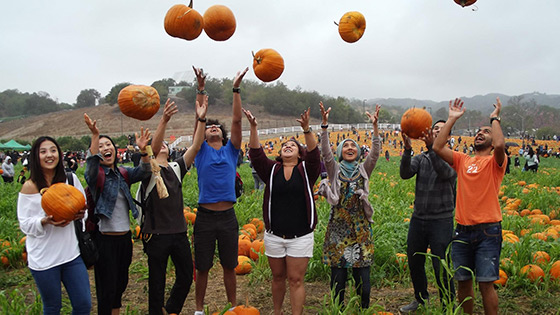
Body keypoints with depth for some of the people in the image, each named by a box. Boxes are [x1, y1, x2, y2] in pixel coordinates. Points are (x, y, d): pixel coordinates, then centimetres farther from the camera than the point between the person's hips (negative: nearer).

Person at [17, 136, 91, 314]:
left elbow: (84, 205, 13)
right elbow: (25, 224, -4)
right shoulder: (30, 187, -6)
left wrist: (80, 214, -10)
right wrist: (45, 222, -23)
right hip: (43, 258, -3)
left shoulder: (70, 179, 2)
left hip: (71, 253, 3)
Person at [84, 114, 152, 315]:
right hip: (105, 238, -5)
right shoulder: (95, 175, -7)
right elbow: (92, 162, -29)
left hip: (124, 237, 5)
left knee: (121, 283, 19)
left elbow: (143, 172, -10)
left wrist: (144, 150, -28)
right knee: (107, 287, 2)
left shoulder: (123, 174, 7)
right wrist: (94, 135, -42)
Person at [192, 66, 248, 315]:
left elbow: (237, 120, -2)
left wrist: (236, 89, -6)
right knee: (202, 267, 9)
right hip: (205, 216, -1)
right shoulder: (201, 151, 4)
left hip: (228, 216, 1)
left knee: (229, 266, 12)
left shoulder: (231, 151, 7)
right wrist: (201, 89, -11)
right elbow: (199, 119, -5)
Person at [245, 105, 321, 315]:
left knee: (296, 280, 2)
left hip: (300, 237, -2)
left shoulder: (306, 170, 1)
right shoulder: (272, 170, 4)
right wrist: (253, 127, -22)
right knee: (278, 277, 16)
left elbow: (314, 155, -17)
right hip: (274, 235, 2)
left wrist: (306, 129, -32)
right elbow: (256, 154, -9)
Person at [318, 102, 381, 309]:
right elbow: (325, 151, -10)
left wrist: (375, 126, -16)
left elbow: (375, 152, -6)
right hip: (338, 226, -1)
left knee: (362, 270, 5)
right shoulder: (334, 170, 4)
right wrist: (325, 124, -20)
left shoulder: (364, 170, 8)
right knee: (338, 269, 5)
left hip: (360, 226, 1)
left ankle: (364, 308, 21)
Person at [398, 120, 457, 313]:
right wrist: (407, 149, -26)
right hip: (418, 219, 4)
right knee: (414, 262, 17)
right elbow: (405, 174, -11)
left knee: (441, 268, -2)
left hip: (441, 221, -4)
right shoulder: (421, 158, 7)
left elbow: (445, 172, -25)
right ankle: (421, 299, 39)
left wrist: (432, 148, -37)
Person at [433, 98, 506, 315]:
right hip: (463, 230, 4)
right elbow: (437, 147, 0)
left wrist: (495, 118, -5)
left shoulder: (495, 162, 2)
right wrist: (452, 119, 3)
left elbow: (500, 145, -21)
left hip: (488, 231, -4)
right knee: (463, 281, 10)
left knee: (485, 283, -2)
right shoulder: (462, 161, 12)